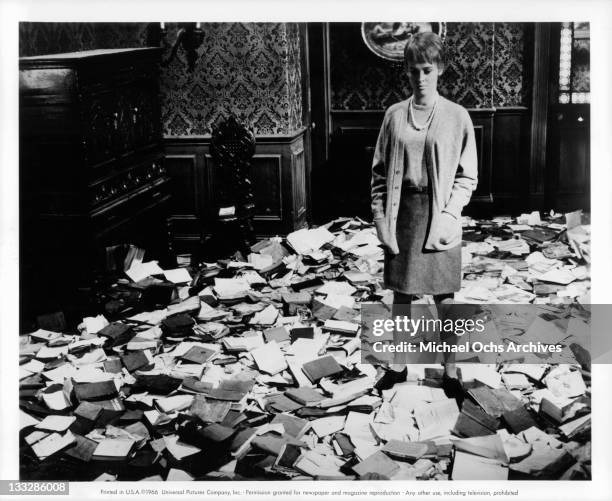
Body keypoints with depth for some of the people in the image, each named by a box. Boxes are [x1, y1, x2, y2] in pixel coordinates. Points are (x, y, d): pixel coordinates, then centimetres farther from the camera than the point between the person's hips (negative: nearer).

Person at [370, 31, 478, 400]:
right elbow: (380, 170, 8)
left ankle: (450, 370, 17)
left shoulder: (457, 116, -2)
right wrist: (380, 213, -1)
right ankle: (398, 365, 25)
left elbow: (467, 175, -1)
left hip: (439, 216, -2)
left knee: (444, 298, 4)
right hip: (401, 214, 2)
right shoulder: (395, 115, 5)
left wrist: (449, 214, -12)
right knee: (401, 295, 11)